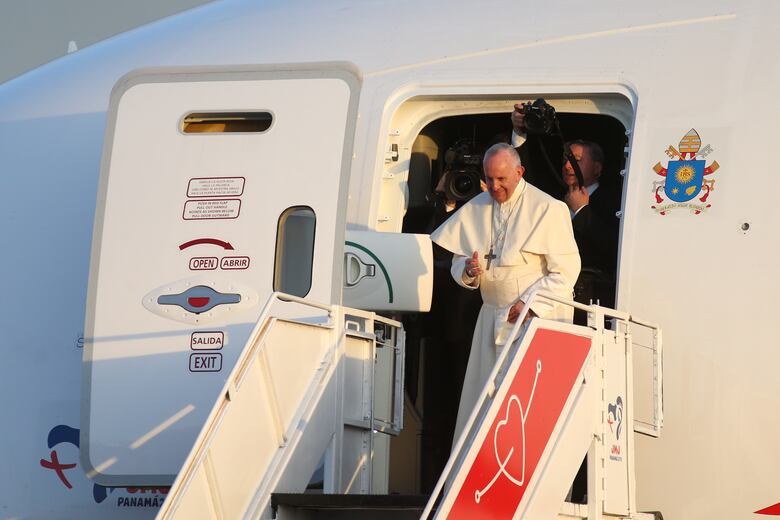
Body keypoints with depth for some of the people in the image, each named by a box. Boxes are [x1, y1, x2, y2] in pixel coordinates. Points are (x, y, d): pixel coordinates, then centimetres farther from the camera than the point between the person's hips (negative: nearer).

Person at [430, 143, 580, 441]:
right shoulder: (475, 210, 8)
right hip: (492, 317, 5)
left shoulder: (547, 209, -7)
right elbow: (458, 262, 15)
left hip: (538, 317, -5)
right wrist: (469, 271, -10)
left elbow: (565, 270, -7)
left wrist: (530, 304, -16)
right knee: (483, 398, 1)